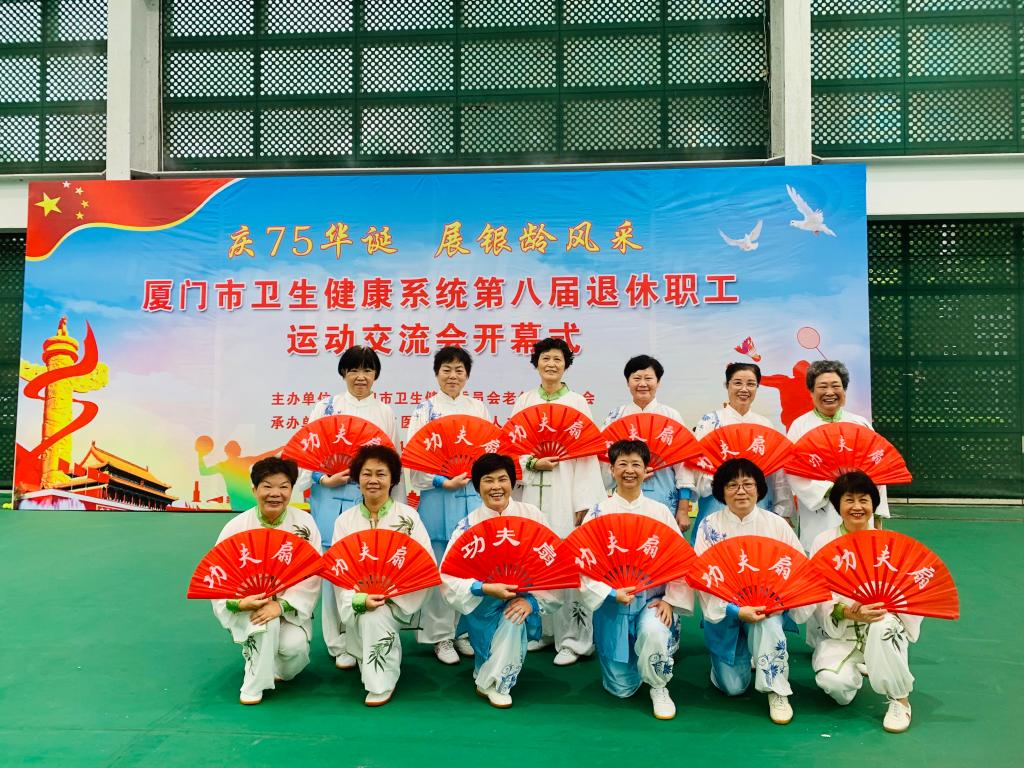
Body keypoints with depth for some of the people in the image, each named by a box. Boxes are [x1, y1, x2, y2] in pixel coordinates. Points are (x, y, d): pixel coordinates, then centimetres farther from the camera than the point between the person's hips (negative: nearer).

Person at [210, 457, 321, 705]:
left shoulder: (304, 523, -8)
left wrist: (281, 605, -28)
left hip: (290, 607, 1)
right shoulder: (236, 527, -9)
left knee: (295, 646, -24)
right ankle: (254, 683, -10)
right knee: (265, 622, -32)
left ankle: (272, 666, 12)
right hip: (246, 605, -1)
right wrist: (241, 603, -29)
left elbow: (312, 575, -14)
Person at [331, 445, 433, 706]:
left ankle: (381, 683, -11)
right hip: (358, 602, 2)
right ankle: (377, 672, -1)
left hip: (398, 600, -2)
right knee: (366, 617, -29)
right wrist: (361, 599, -22)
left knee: (375, 618, -30)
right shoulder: (345, 520, 5)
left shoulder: (408, 516, -1)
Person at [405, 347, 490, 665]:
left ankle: (466, 630, 20)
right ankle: (441, 636, 13)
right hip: (438, 497, -3)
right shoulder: (425, 411, 2)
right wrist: (443, 482, -14)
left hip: (474, 495, 3)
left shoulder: (479, 408, 12)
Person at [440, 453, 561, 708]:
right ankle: (492, 682, -7)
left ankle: (492, 682, -5)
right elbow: (448, 577, -14)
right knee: (509, 615, -30)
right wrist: (486, 589, -29)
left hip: (524, 597, 1)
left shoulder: (532, 515, -5)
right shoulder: (467, 526, -7)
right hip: (484, 606, -1)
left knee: (516, 616, -30)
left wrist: (532, 599, -22)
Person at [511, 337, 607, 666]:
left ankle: (572, 638, 5)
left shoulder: (577, 402, 4)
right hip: (530, 490, 3)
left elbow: (587, 454, -2)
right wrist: (533, 463, -9)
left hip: (563, 490, -3)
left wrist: (583, 503, -9)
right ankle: (544, 629, 19)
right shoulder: (524, 401, 13)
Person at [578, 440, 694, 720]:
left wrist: (670, 600, -11)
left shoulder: (660, 512, 3)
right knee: (621, 688, 1)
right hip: (612, 604, 0)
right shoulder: (599, 513, -1)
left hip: (653, 598, 0)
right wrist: (612, 593, -19)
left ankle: (659, 688, -4)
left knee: (653, 632, -35)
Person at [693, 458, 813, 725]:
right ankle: (744, 657, 29)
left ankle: (777, 692, -14)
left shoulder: (776, 524, -3)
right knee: (732, 686, -6)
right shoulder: (710, 526, -7)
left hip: (766, 605, 0)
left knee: (768, 623, -35)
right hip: (723, 611, 0)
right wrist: (735, 611, -24)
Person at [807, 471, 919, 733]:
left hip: (881, 623, 0)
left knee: (882, 626, -37)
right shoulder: (823, 542, 1)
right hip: (837, 630, 0)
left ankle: (900, 700, -14)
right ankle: (857, 669, 11)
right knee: (834, 683, -27)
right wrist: (847, 612, -27)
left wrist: (886, 605, -25)